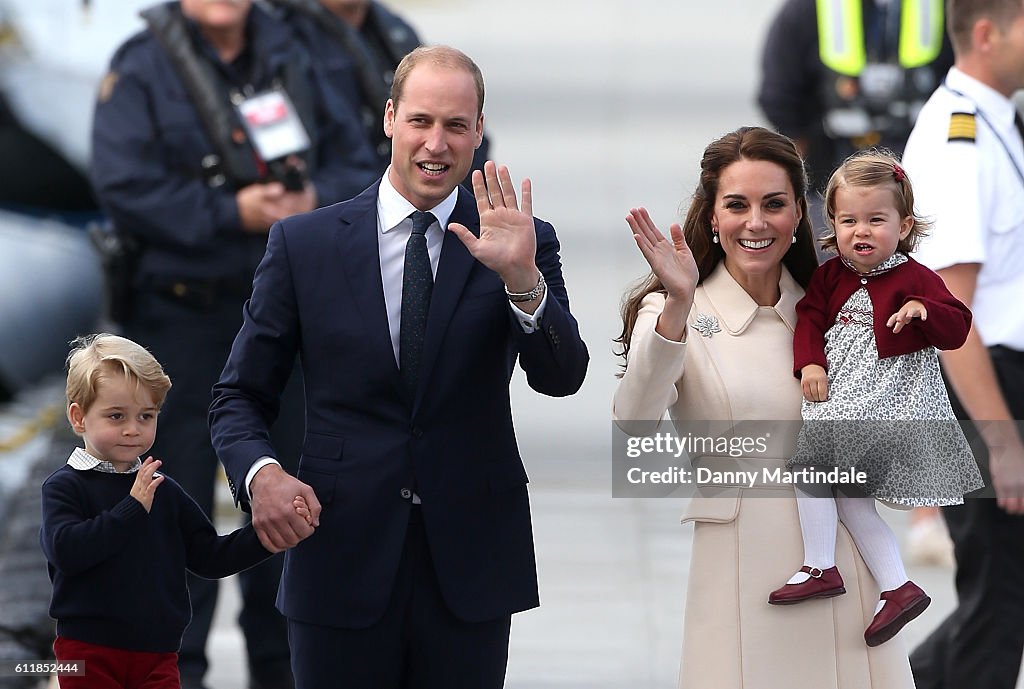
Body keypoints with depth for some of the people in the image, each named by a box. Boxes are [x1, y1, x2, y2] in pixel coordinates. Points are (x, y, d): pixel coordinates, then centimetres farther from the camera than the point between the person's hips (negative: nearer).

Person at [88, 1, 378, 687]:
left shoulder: (289, 60, 7)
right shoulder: (141, 68, -7)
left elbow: (356, 162, 8)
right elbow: (126, 187, -16)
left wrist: (314, 199, -13)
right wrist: (233, 213, -21)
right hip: (179, 314, -5)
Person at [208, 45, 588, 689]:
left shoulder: (520, 243, 2)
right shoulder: (304, 243, 2)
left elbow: (563, 377, -11)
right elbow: (240, 396, 6)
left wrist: (522, 278, -27)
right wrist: (261, 473, -14)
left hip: (470, 566, 0)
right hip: (343, 560, 0)